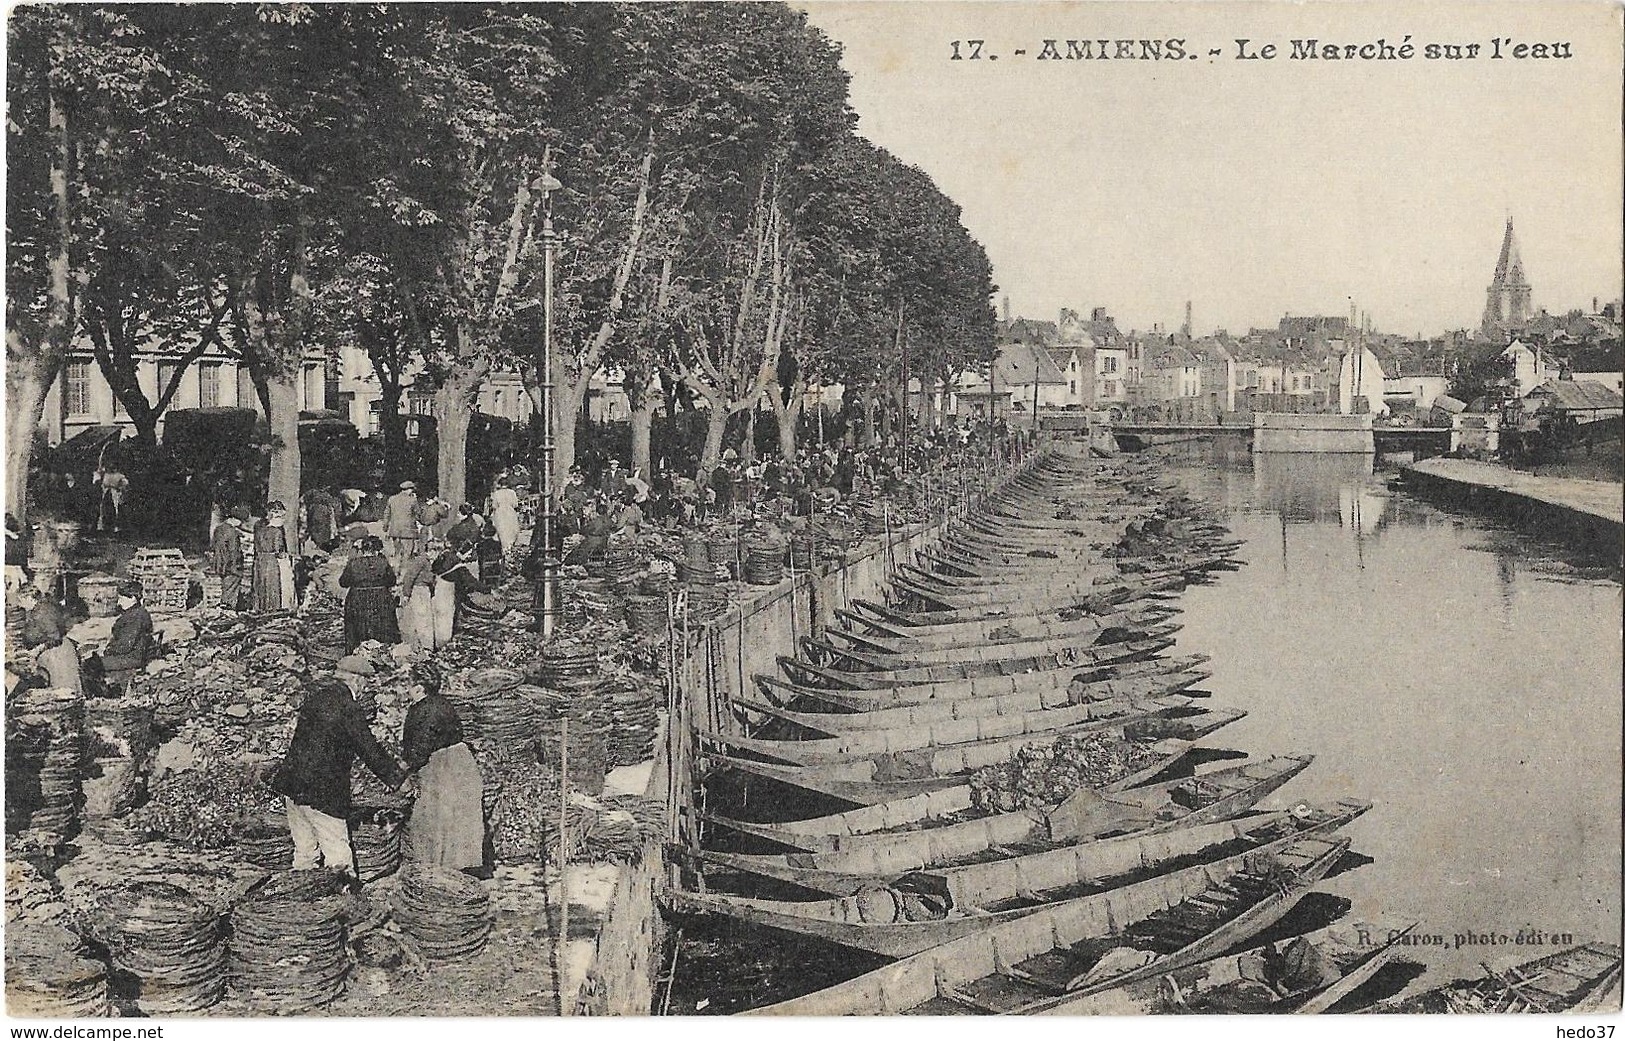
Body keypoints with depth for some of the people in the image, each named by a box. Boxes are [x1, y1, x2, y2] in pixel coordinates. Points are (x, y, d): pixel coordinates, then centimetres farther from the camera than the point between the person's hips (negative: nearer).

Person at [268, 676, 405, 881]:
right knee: (337, 851, -2)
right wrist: (396, 777, 2)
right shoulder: (347, 709, -13)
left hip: (291, 784, 8)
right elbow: (369, 750, -9)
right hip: (321, 792, -8)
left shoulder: (316, 697, 10)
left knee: (304, 848, 18)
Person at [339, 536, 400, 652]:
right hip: (380, 602, -1)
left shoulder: (353, 563, -6)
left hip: (357, 603, 1)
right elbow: (392, 581, 3)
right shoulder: (382, 563, -7)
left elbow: (343, 582, 1)